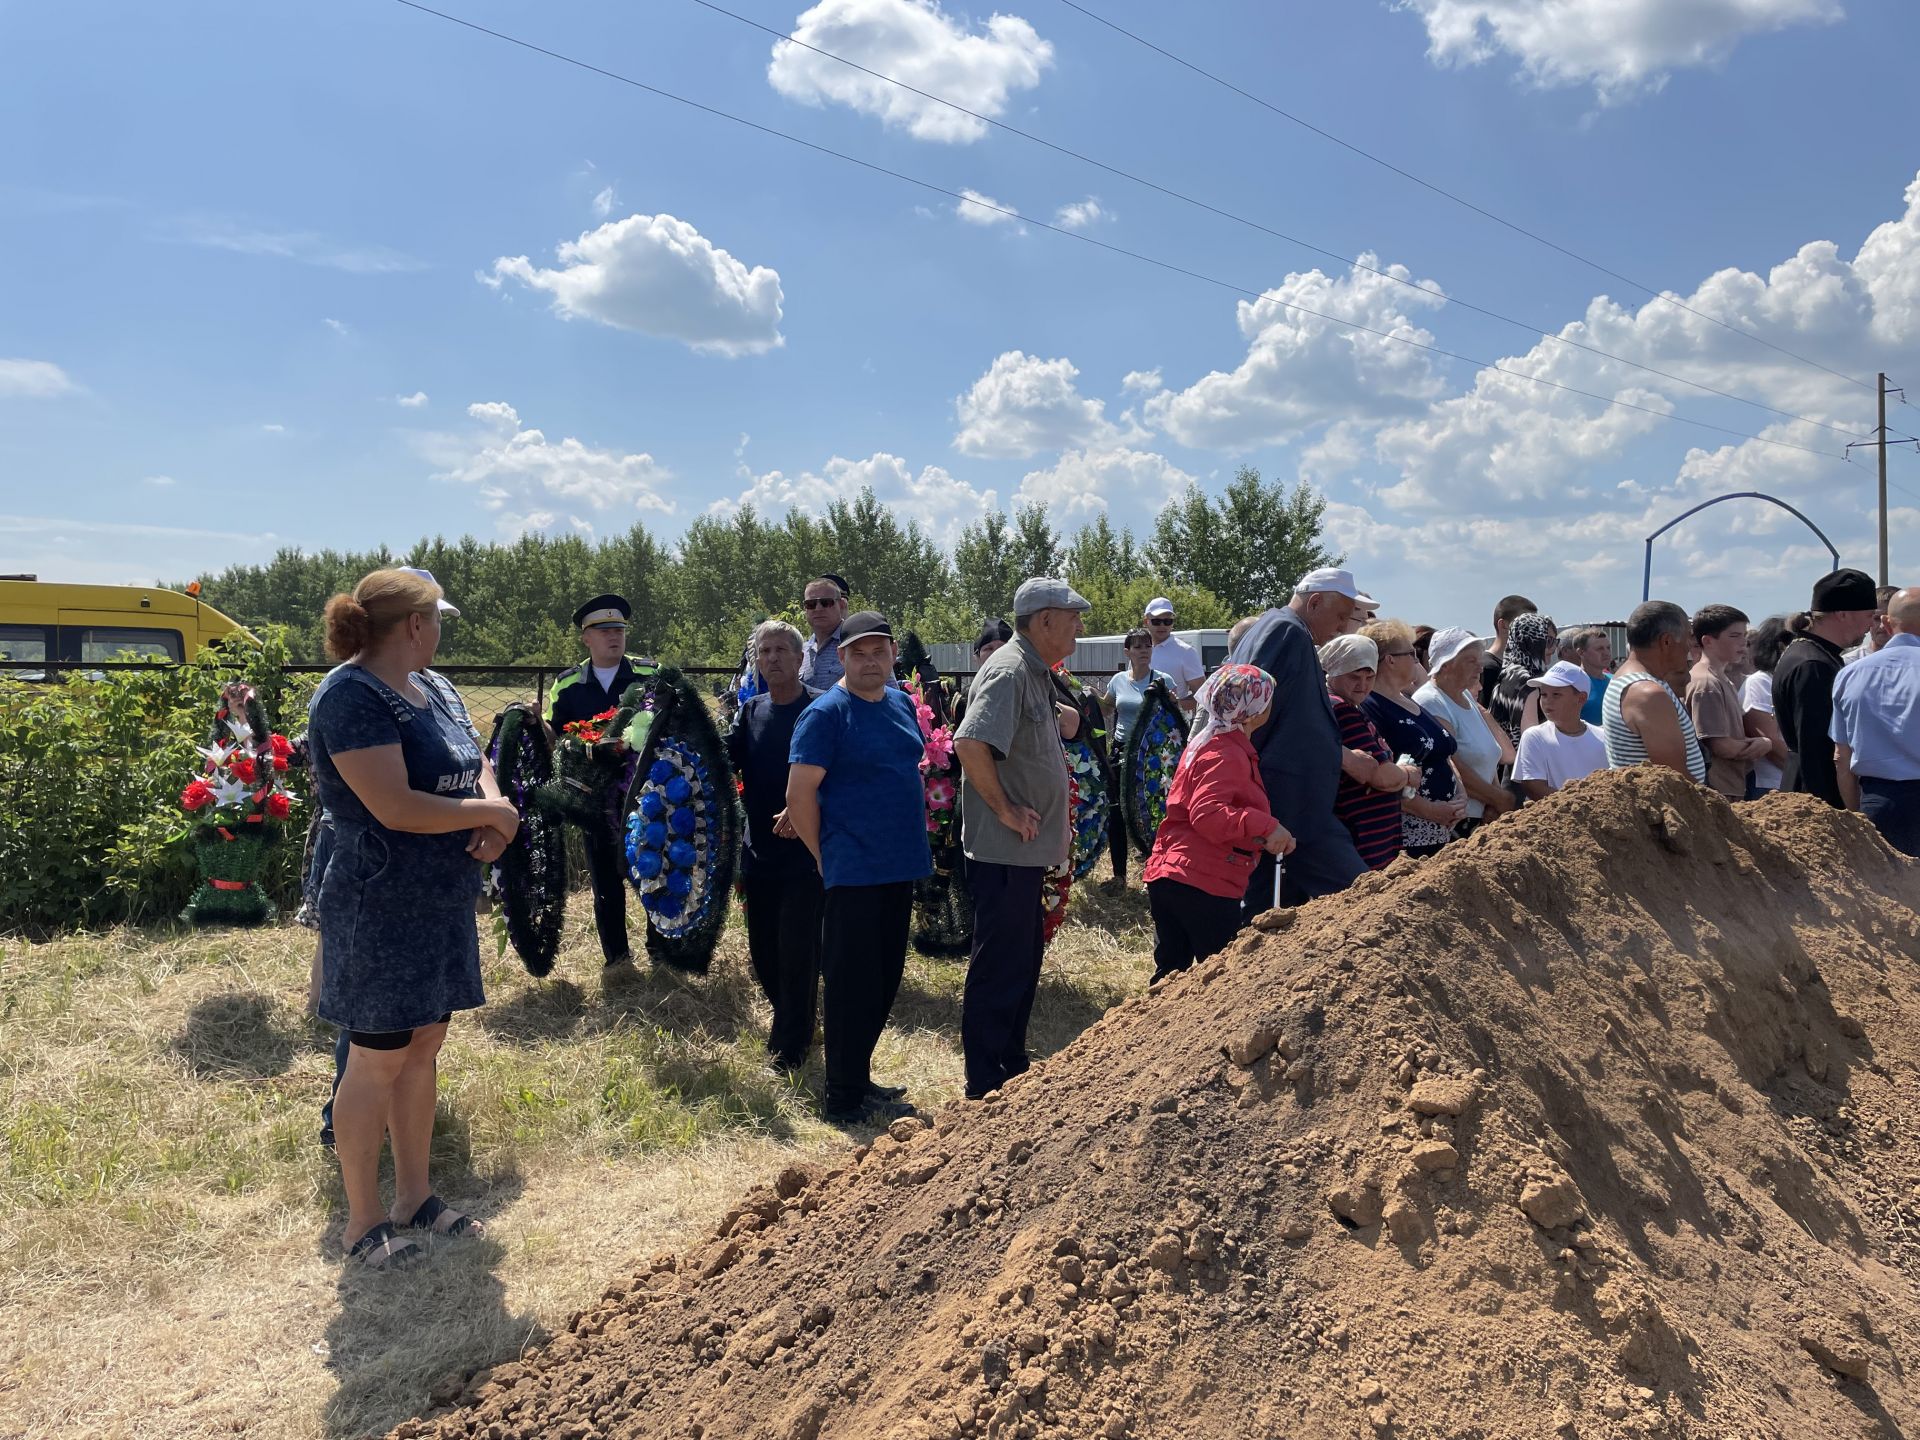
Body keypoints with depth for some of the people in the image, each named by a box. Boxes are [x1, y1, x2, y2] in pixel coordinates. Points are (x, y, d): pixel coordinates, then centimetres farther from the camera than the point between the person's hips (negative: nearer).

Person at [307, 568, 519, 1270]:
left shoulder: (422, 691, 10)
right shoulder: (351, 697, -19)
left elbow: (476, 761, 15)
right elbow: (395, 807, -27)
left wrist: (494, 821, -7)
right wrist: (490, 811, -15)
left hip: (439, 903, 9)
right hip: (382, 909, -9)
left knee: (423, 1050, 16)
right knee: (377, 1062, 2)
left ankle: (415, 1196, 29)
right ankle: (363, 1223, 16)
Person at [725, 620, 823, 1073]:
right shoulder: (750, 712, 11)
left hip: (805, 849, -6)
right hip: (759, 849, 6)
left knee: (797, 951, -3)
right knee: (762, 950, 13)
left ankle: (789, 1048, 10)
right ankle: (794, 1022, 35)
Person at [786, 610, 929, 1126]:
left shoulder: (901, 703, 10)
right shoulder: (826, 713, -13)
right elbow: (799, 794, -14)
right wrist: (824, 856, -8)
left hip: (900, 865, 8)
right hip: (854, 870, -8)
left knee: (885, 981, 15)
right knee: (850, 985, 0)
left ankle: (859, 1079, 29)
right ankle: (846, 1099, 11)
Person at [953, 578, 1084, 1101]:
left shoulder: (1036, 674, 15)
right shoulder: (1008, 671, -17)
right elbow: (970, 744, -31)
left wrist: (1056, 821, 17)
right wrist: (1006, 810, -22)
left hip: (1027, 849, 10)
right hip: (1003, 850, -10)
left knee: (1022, 963, 18)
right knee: (999, 969, -2)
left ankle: (1013, 1073, 31)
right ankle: (985, 1090, 8)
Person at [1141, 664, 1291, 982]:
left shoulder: (1205, 743, 18)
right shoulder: (1229, 756, -13)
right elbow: (1207, 814, -25)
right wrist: (1267, 826, -26)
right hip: (1204, 884, -9)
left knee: (1170, 975, 14)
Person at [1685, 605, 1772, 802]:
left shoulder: (1723, 679, 16)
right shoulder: (1706, 684, -16)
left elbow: (1736, 729, 19)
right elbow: (1720, 745, -19)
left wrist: (1759, 744, -4)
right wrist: (1764, 744, -2)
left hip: (1733, 789, 10)